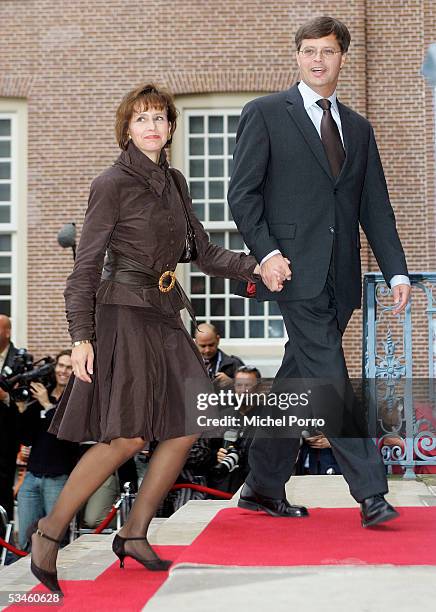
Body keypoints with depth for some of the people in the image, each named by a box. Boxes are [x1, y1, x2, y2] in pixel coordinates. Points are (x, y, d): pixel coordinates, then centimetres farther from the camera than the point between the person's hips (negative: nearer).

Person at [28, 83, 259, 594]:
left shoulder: (174, 183, 14)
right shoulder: (112, 184, -7)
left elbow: (204, 253, 17)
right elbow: (85, 265, -9)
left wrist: (255, 267, 2)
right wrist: (81, 335, -16)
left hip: (164, 317, 8)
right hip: (123, 314, -8)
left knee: (188, 426, 2)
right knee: (128, 435, -15)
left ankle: (134, 534, 11)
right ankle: (49, 531, -4)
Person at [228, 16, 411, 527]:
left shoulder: (358, 129, 18)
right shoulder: (265, 114, 3)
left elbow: (376, 208, 14)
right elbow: (242, 192, -2)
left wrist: (397, 272, 4)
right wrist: (266, 252, -14)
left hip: (339, 277, 5)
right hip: (295, 270, -5)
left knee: (297, 385, 10)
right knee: (329, 379, -11)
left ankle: (263, 489, 21)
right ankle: (370, 493, -11)